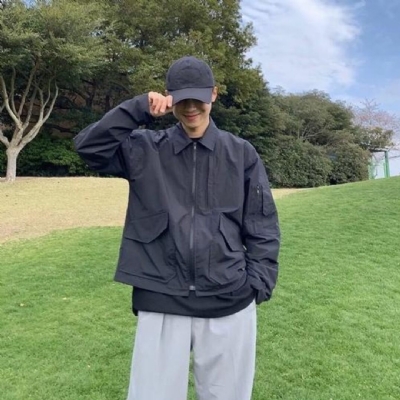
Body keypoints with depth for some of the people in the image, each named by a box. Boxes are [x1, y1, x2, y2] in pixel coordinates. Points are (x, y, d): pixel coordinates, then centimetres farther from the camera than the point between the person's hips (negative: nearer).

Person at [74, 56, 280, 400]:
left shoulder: (241, 153, 3)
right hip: (161, 304, 0)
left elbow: (262, 226, 4)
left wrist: (258, 284, -4)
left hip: (230, 305, 1)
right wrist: (138, 109, -11)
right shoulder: (146, 150, 4)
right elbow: (89, 146, -7)